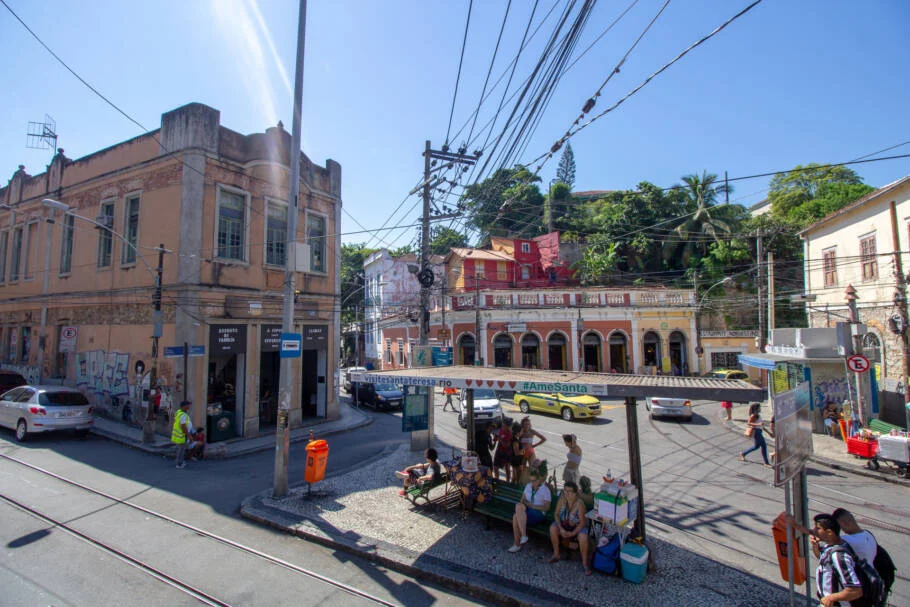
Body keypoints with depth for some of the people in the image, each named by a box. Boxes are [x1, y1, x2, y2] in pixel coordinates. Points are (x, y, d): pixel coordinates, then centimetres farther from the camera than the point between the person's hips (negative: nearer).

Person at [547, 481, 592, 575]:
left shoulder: (579, 504, -26)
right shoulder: (562, 499, -15)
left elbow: (582, 522, -21)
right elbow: (557, 514, -7)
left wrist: (572, 533, -26)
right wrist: (561, 529, -20)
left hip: (577, 526, -3)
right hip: (563, 524, 4)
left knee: (583, 537, -33)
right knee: (552, 528, -23)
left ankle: (585, 563, -7)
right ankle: (556, 554, -1)